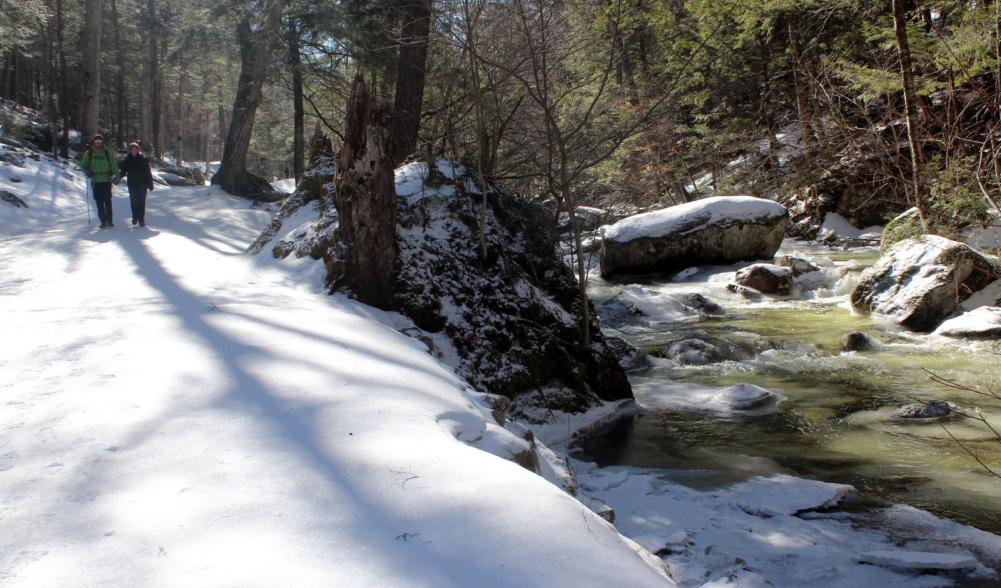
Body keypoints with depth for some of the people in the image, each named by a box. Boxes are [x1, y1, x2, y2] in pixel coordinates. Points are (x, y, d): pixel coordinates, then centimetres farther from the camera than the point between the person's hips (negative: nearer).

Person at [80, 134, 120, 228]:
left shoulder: (107, 152, 6)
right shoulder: (88, 153, 7)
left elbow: (114, 164, 5)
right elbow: (83, 164, 10)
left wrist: (117, 175, -6)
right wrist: (86, 171, -10)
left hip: (107, 180, -1)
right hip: (95, 181, 1)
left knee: (108, 201, -2)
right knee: (99, 202, 0)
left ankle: (109, 220, 4)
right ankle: (103, 221, 5)